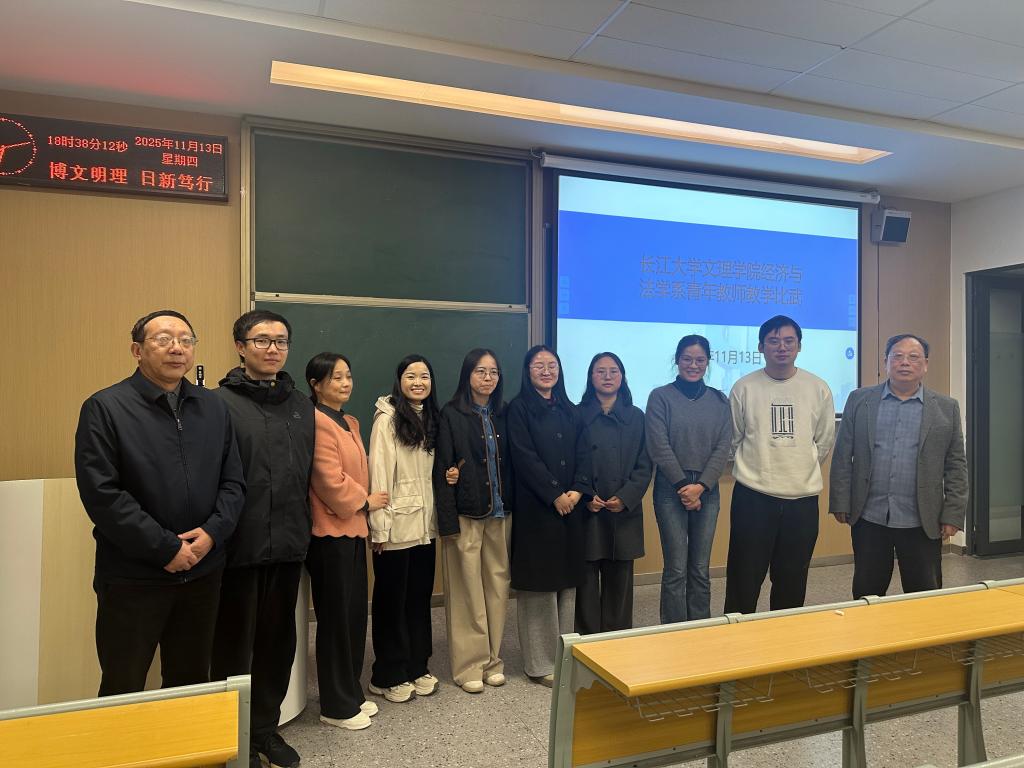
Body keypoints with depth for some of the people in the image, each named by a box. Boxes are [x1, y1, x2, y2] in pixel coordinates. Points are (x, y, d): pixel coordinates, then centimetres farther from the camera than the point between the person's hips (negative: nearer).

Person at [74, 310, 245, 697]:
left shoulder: (213, 408, 8)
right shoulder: (105, 408, -6)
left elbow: (233, 482, 7)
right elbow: (101, 493, -14)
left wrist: (212, 532, -10)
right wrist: (165, 548, -16)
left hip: (203, 572, 4)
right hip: (132, 577, -4)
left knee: (192, 682, 17)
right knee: (122, 690, 9)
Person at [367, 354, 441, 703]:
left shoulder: (431, 419, 10)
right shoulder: (387, 419, -10)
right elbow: (378, 476, -14)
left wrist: (439, 517, 7)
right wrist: (379, 528, -17)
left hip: (425, 526, 6)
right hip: (396, 527, -6)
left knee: (420, 598, 15)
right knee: (392, 600, 7)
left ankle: (417, 667, 29)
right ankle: (388, 676, 20)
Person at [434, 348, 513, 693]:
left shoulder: (502, 414, 9)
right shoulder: (452, 415, -5)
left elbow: (510, 464, 11)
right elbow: (442, 470, -8)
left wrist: (511, 506, 3)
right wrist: (448, 521, -13)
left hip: (499, 513, 4)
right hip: (465, 514, -4)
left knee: (497, 585, 9)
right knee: (467, 590, 2)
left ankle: (493, 659, 23)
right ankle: (469, 665, 16)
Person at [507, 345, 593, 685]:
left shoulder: (570, 411, 14)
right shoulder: (519, 408, -2)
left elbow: (583, 453, 6)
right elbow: (524, 457, -11)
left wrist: (577, 490, -10)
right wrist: (554, 495, -14)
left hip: (570, 506, 5)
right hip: (535, 507, -5)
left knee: (567, 581, 8)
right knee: (539, 583, 0)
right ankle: (540, 664, 10)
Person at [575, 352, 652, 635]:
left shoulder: (636, 417, 9)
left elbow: (644, 466, 5)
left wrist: (626, 497, -8)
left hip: (625, 513, 2)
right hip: (587, 512, -1)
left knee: (620, 582, 6)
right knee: (587, 580, 1)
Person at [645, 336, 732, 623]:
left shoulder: (719, 400, 9)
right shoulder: (660, 397, -1)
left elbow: (723, 448, 2)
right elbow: (659, 447, -7)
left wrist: (700, 486, -10)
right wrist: (683, 485, -11)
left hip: (707, 490, 3)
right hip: (671, 489, -3)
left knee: (701, 569, 8)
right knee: (676, 569, -2)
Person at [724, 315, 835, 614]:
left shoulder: (818, 388, 3)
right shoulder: (744, 388, -3)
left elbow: (825, 442, 11)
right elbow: (733, 440, 5)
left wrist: (802, 469, 11)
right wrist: (756, 468, 9)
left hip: (802, 497, 2)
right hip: (753, 496, -2)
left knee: (792, 580, 14)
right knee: (744, 578, 4)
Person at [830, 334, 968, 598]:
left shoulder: (946, 408, 4)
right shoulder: (859, 400, 3)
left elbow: (956, 465, 4)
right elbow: (842, 457, 3)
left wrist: (952, 515, -1)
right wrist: (840, 504, -1)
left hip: (922, 523, 0)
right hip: (869, 519, 0)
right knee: (866, 596, 10)